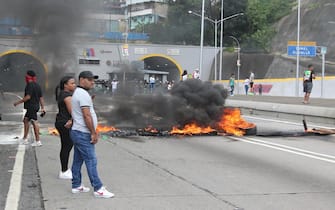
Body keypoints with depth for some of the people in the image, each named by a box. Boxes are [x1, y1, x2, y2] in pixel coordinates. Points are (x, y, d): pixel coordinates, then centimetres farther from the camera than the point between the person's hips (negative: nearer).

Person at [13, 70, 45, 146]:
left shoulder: (30, 85, -14)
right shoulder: (38, 86, 14)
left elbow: (28, 97, -20)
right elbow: (41, 98, 14)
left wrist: (18, 102, -12)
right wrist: (43, 108, 16)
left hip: (31, 107, -10)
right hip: (36, 106, 10)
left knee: (35, 122, -9)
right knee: (25, 120, 19)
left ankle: (38, 141, -9)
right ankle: (24, 139, 26)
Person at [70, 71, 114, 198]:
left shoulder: (78, 93, 17)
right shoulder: (83, 94, -16)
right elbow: (87, 116, -21)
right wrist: (94, 133, -18)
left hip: (77, 132, 11)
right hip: (83, 134, -11)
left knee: (78, 160, 13)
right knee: (91, 161, -9)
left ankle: (76, 186, 19)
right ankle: (98, 189, -8)